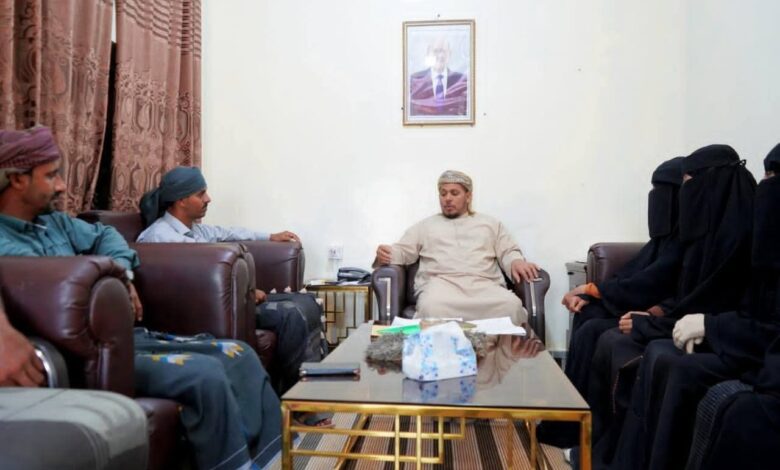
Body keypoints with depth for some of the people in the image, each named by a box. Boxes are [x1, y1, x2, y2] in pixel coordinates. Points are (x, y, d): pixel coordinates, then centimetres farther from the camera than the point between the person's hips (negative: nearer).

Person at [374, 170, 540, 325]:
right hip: (440, 283, -1)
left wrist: (516, 262, -5)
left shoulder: (490, 223, 27)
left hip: (484, 285, 1)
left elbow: (508, 252, 20)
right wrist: (385, 255, -6)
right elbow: (402, 251, 19)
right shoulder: (424, 226, 26)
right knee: (431, 307, -39)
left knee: (512, 306, -33)